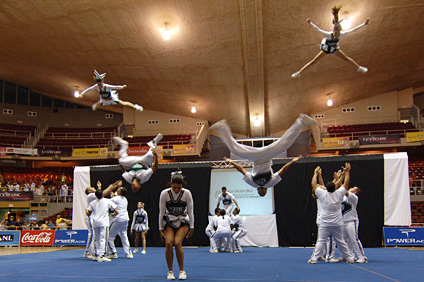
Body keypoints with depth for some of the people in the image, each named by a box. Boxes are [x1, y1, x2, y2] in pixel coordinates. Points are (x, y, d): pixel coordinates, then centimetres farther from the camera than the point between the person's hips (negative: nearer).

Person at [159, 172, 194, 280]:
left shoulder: (187, 193, -12)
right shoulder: (164, 193, -12)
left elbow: (190, 211, -3)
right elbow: (161, 212, -4)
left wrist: (191, 227, -1)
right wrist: (161, 229, -3)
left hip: (183, 222, -1)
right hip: (169, 222, 1)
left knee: (177, 243, -23)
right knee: (168, 243, -21)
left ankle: (182, 271, -6)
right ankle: (170, 271, -6)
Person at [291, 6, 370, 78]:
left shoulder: (342, 34, -32)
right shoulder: (329, 34, -42)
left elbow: (352, 30, -23)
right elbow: (318, 30, -53)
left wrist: (364, 24, -21)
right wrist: (310, 23, -68)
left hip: (334, 48, 4)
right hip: (325, 49, -3)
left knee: (346, 58, 17)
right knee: (313, 61, -4)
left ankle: (359, 67, 39)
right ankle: (299, 73, 4)